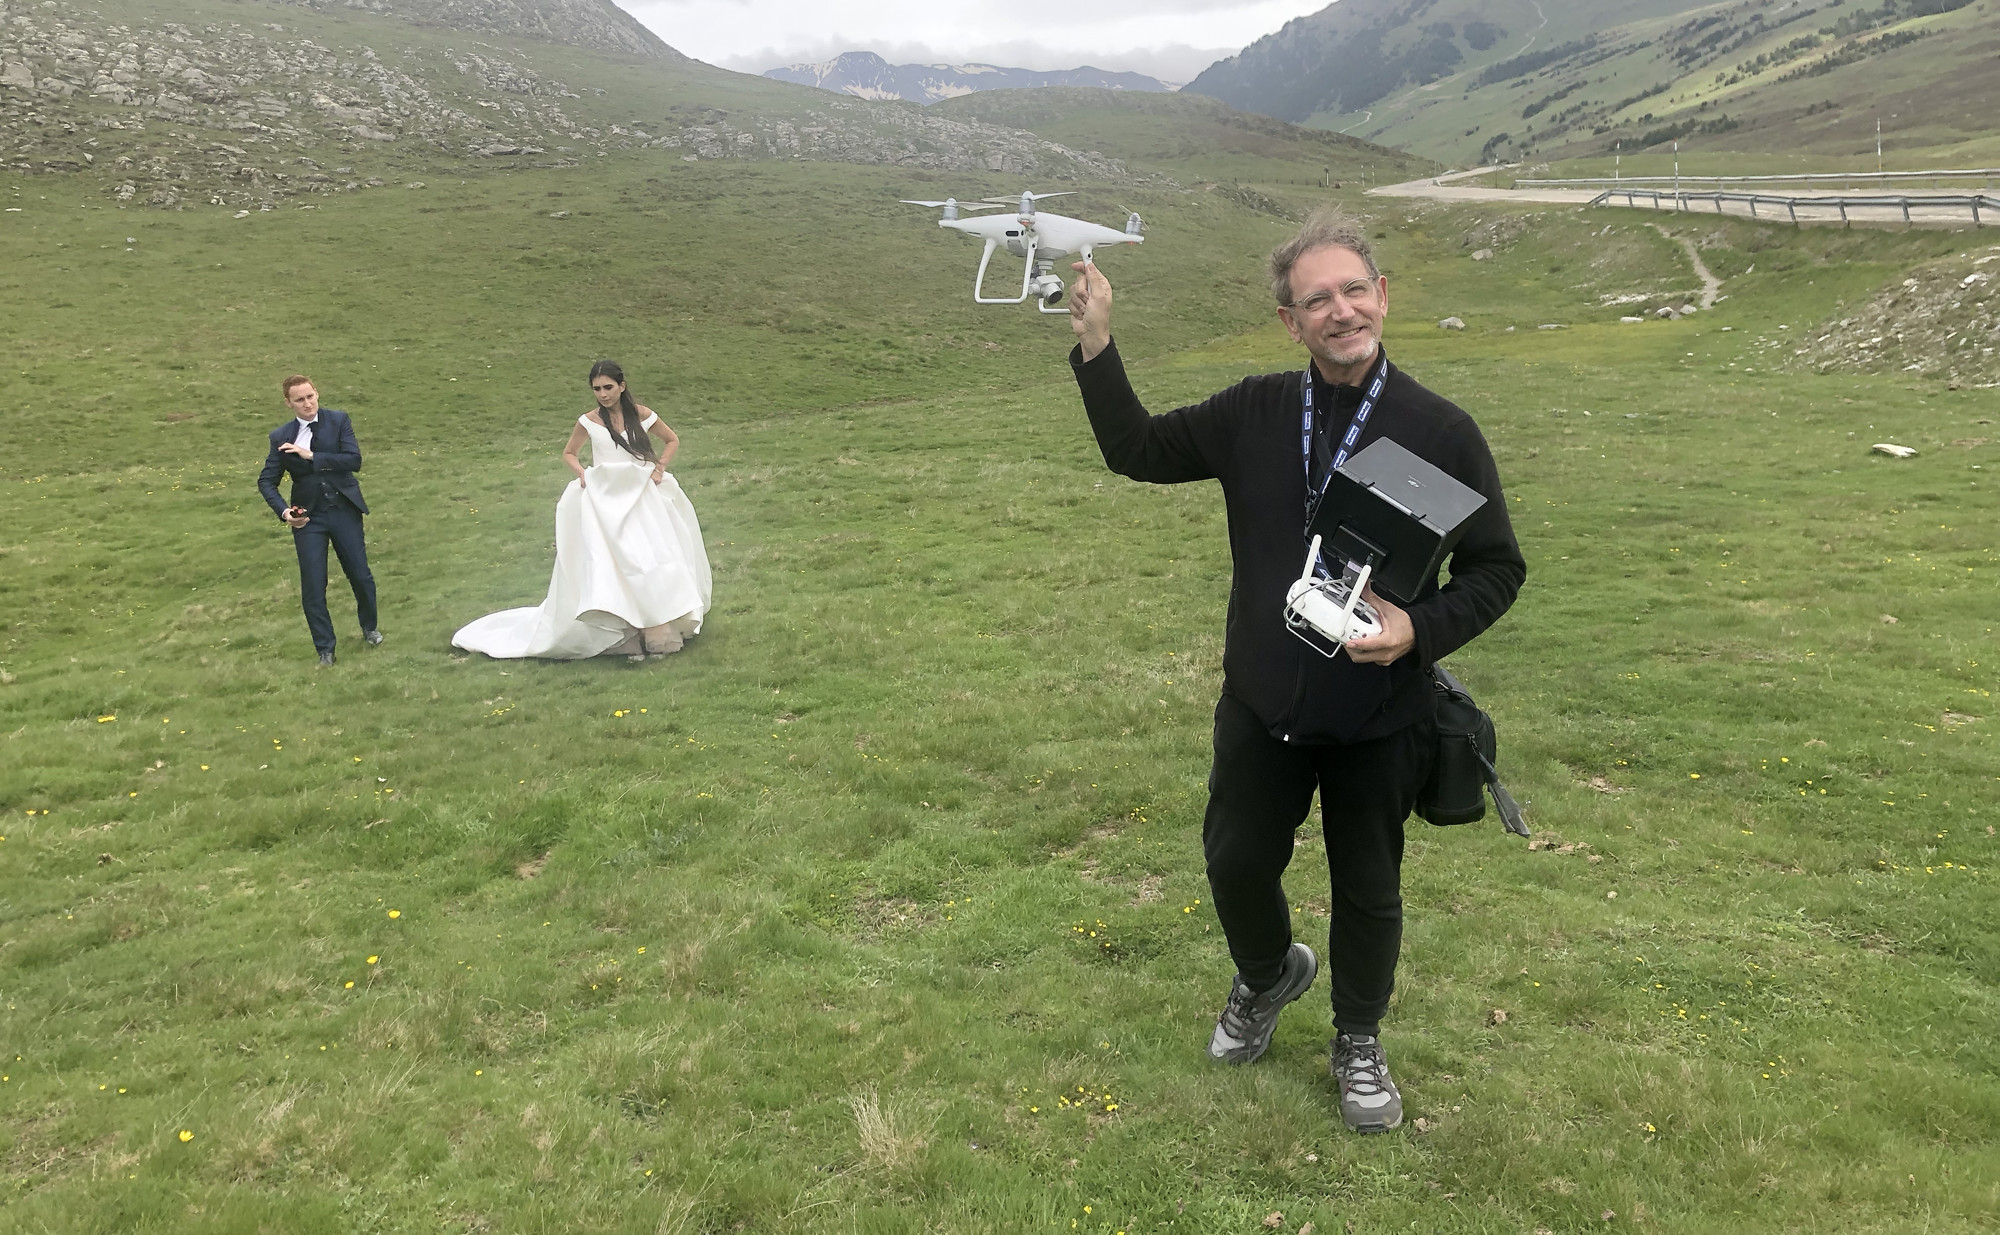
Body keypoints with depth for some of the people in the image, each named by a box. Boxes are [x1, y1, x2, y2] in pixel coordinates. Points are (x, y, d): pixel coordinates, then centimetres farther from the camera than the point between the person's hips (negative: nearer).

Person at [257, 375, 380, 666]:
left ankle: (369, 629, 36)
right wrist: (284, 511, -15)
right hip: (308, 518, 1)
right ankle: (325, 649, 16)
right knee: (313, 587, 0)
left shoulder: (338, 420, -6)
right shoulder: (281, 437, -3)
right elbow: (266, 481, 2)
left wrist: (312, 456, -22)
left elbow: (354, 460, -17)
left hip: (344, 511, 0)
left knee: (361, 576, 9)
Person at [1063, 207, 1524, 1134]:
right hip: (1261, 709, 2)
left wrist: (1421, 629, -23)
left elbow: (1496, 567, -5)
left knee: (1368, 891, 14)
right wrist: (1096, 346, -6)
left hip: (1379, 723, -2)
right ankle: (1268, 975, 50)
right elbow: (1138, 450, 7)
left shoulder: (1440, 431, -11)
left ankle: (1359, 1043, 41)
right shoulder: (1254, 413, -3)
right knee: (1236, 862, 16)